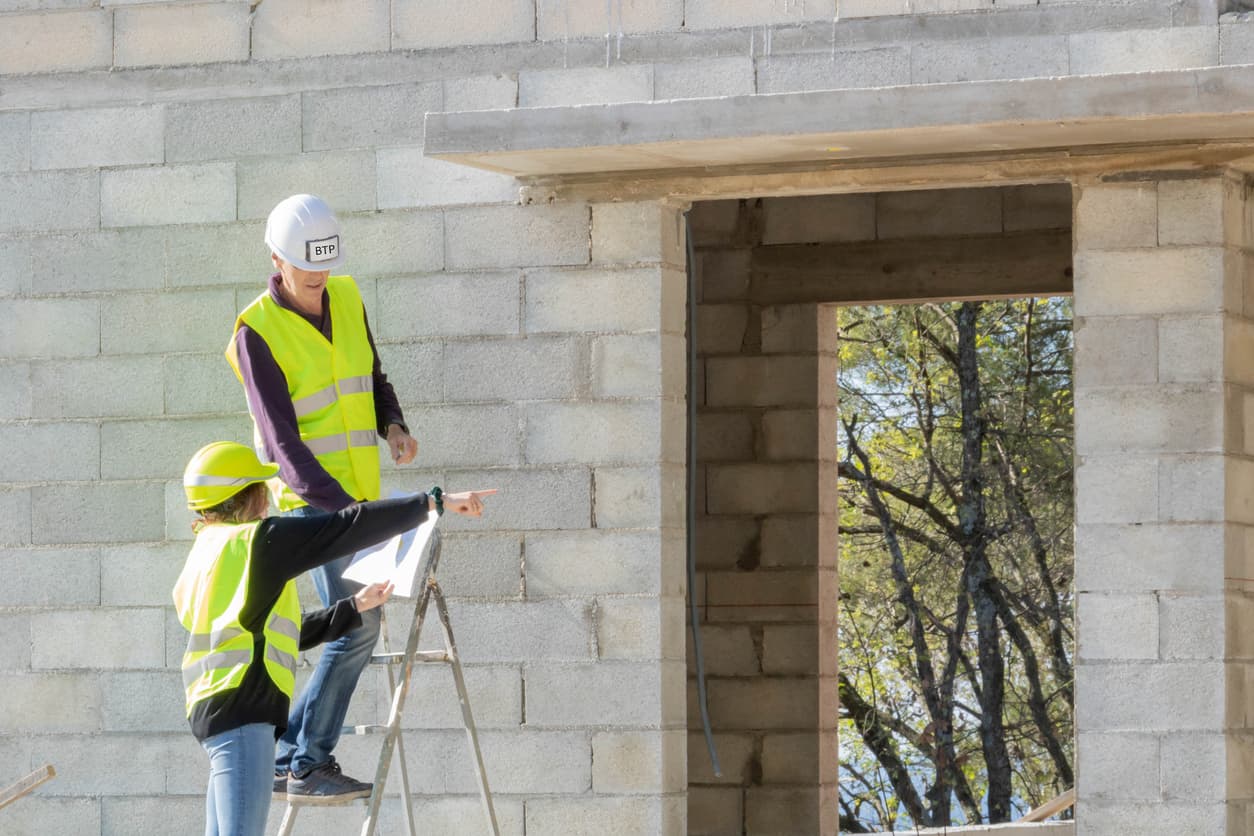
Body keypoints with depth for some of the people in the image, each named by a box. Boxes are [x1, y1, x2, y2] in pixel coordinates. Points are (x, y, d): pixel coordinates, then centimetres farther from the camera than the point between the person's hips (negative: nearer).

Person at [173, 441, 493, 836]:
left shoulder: (206, 554, 22)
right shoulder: (255, 540, -6)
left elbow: (280, 634, 26)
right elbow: (350, 528, -9)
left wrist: (354, 608, 29)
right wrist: (435, 503, -3)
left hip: (212, 709, 10)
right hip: (243, 710, -10)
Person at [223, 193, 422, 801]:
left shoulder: (347, 300, 7)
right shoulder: (257, 333, -13)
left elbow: (373, 378, 21)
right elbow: (281, 438, -19)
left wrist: (393, 426, -1)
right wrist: (338, 505, -29)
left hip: (358, 494, 7)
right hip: (312, 499, -7)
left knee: (355, 626, 10)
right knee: (358, 624, -16)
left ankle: (286, 758, 19)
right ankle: (309, 764, -8)